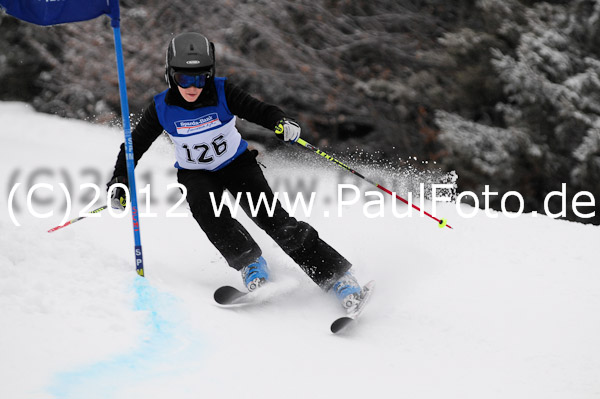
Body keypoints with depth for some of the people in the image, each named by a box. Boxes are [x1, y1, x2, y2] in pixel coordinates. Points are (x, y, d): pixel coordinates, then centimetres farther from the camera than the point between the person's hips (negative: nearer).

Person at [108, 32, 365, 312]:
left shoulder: (222, 93, -20)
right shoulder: (162, 109, -16)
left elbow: (258, 111, -25)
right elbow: (135, 144, -6)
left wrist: (281, 123, -46)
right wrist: (119, 181, -16)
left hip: (237, 163, -1)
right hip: (196, 173, 1)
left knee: (270, 216, -18)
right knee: (203, 205, -33)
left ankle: (337, 275, -16)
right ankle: (250, 262, -19)